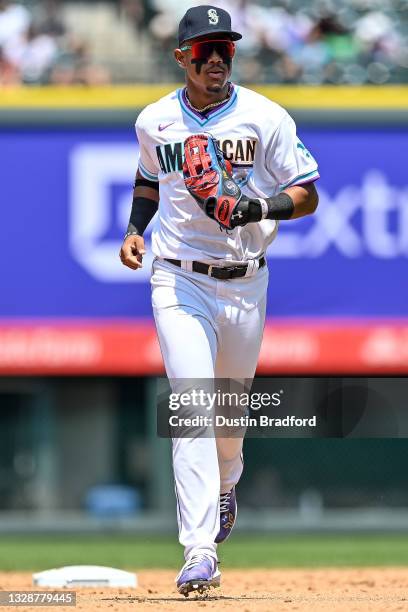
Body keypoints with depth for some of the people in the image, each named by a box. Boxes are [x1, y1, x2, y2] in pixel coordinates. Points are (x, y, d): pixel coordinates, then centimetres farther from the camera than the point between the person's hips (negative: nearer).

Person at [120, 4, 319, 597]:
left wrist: (260, 206, -23)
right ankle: (199, 554, -22)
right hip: (179, 281, -1)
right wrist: (135, 229, 6)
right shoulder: (155, 121, 3)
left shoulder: (266, 119, -5)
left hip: (245, 281, 1)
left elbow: (307, 195, -4)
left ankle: (225, 486, 52)